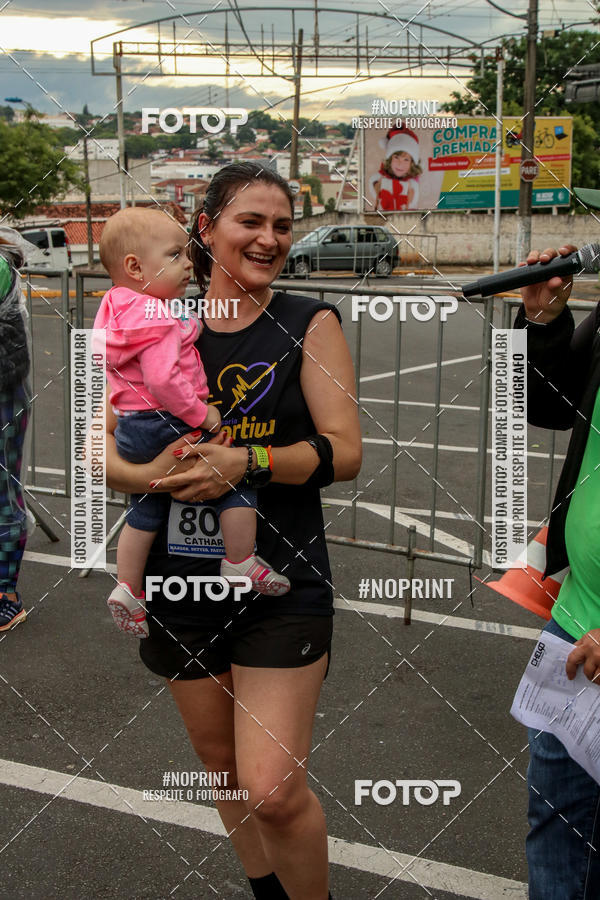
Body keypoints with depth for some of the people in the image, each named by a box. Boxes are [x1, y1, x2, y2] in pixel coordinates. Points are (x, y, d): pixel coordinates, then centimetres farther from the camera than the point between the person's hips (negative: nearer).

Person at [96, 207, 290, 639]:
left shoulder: (118, 310, 12)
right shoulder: (159, 320, -21)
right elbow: (163, 379, -29)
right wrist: (201, 413, -19)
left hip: (131, 430, 10)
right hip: (166, 426, -10)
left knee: (146, 510, 21)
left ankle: (128, 588, 26)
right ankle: (242, 562, 2)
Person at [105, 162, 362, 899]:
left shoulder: (309, 324, -2)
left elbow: (343, 451, -9)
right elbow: (101, 449, 2)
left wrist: (245, 463, -24)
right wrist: (148, 474, -21)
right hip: (182, 580, 4)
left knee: (274, 789, -10)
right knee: (222, 767, 19)